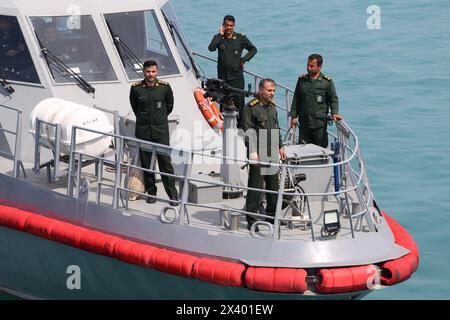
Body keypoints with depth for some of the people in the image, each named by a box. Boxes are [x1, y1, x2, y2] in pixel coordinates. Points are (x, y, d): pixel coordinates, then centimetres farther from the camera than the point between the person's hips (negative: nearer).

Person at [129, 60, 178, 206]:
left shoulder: (165, 87, -3)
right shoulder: (136, 88, -3)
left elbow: (169, 106, 14)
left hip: (161, 131, -1)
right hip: (143, 132, 1)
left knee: (165, 162, -5)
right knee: (146, 164, 5)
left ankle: (173, 194, -1)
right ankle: (151, 192, 17)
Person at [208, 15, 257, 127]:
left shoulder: (240, 38, 3)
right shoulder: (219, 38, 6)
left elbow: (253, 49, 11)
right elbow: (211, 48, -13)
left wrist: (244, 59, -1)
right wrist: (220, 34, -9)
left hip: (236, 75, -2)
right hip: (222, 76, 2)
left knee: (239, 101, -6)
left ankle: (241, 125, -2)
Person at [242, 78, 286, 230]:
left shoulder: (272, 106, 15)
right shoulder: (251, 108, -10)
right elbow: (248, 131, -15)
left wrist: (280, 147, 23)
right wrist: (253, 151, -21)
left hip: (272, 154, 8)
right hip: (258, 154, -8)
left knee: (274, 185, 14)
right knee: (255, 187, -6)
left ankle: (272, 215, 27)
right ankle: (251, 220, 0)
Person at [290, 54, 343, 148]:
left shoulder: (327, 82, 0)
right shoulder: (302, 80, 9)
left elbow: (333, 99, 2)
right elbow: (296, 100, 13)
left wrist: (334, 113, -15)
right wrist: (293, 117, 8)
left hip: (320, 122, -3)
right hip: (304, 122, 3)